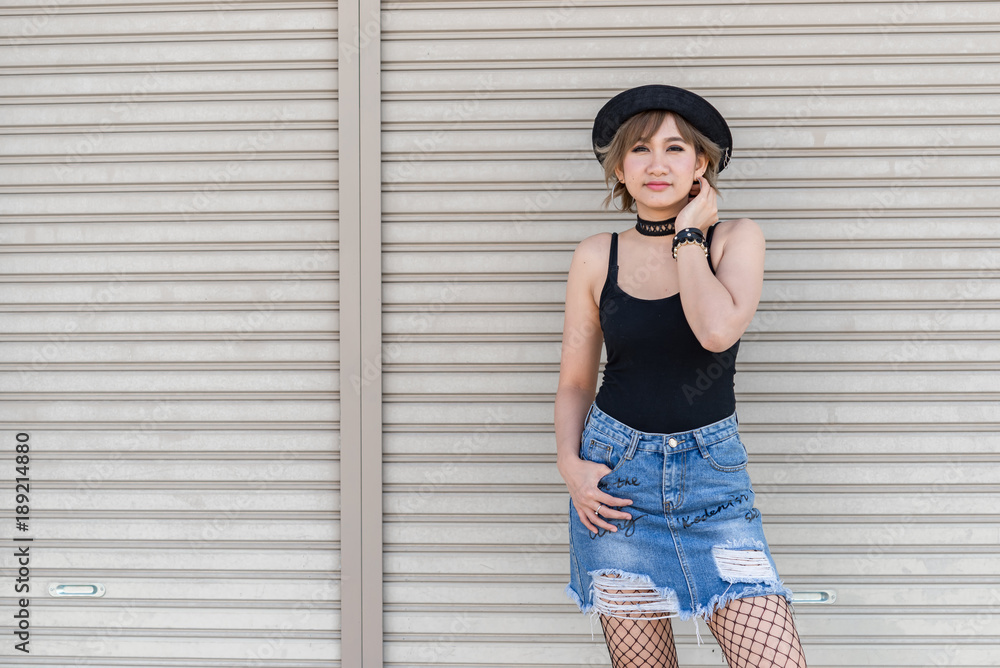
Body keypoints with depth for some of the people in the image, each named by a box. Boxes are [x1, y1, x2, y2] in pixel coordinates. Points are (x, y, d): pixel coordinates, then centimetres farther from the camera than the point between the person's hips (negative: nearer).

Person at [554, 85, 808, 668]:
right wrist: (571, 464, -5)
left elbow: (717, 330, -21)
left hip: (713, 473, -1)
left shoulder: (736, 238, 0)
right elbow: (575, 381, 10)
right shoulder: (596, 257, 4)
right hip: (616, 473, 1)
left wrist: (688, 233, -9)